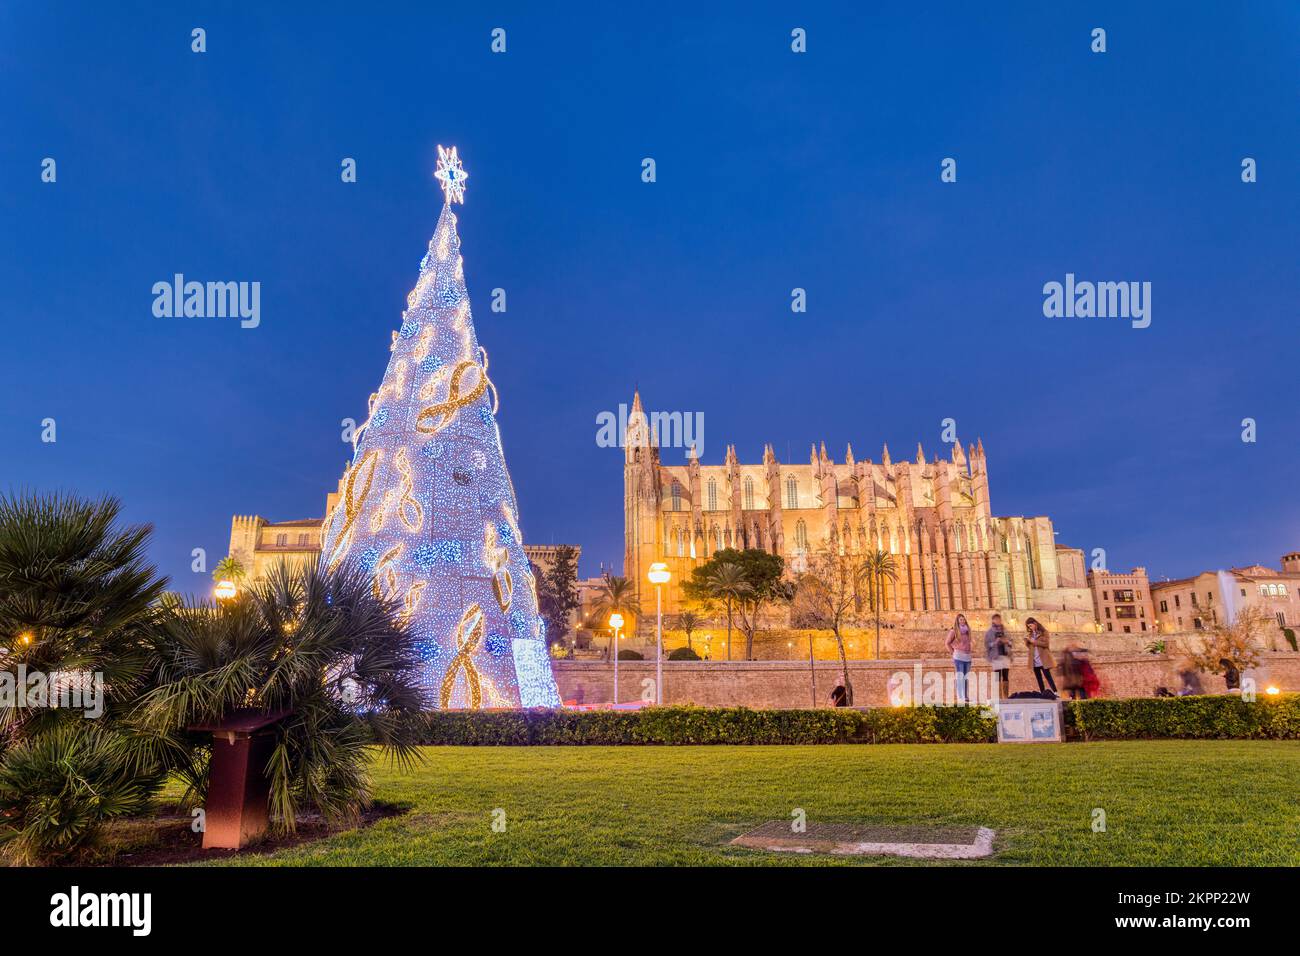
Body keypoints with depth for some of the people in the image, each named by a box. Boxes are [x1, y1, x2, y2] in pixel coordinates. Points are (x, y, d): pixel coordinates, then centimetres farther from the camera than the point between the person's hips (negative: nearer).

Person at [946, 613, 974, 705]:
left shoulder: (967, 630, 13)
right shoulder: (954, 631, -3)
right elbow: (947, 643, 0)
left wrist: (969, 651, 9)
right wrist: (953, 652, -2)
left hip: (967, 656, 6)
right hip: (958, 657, -6)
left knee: (966, 677, 11)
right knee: (960, 677, -10)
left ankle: (965, 696, 19)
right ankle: (960, 698, -12)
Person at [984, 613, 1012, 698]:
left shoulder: (1004, 630, 13)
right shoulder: (989, 632, 2)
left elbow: (1010, 643, 16)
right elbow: (987, 645, -1)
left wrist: (1007, 642, -6)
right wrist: (995, 642, -16)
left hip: (1006, 656, 4)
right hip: (996, 657, -4)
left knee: (1006, 678, 4)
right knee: (998, 678, -4)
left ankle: (1006, 696, 10)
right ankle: (999, 697, -1)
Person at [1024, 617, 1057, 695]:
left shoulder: (1044, 633, -2)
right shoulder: (1030, 634, 13)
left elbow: (1046, 644, -13)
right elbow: (1028, 645, 14)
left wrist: (1034, 641, -16)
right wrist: (1026, 639, -5)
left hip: (1043, 660, -6)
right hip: (1034, 660, 6)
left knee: (1048, 676, -10)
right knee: (1039, 678, 8)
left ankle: (1055, 693, -10)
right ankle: (1043, 693, 12)